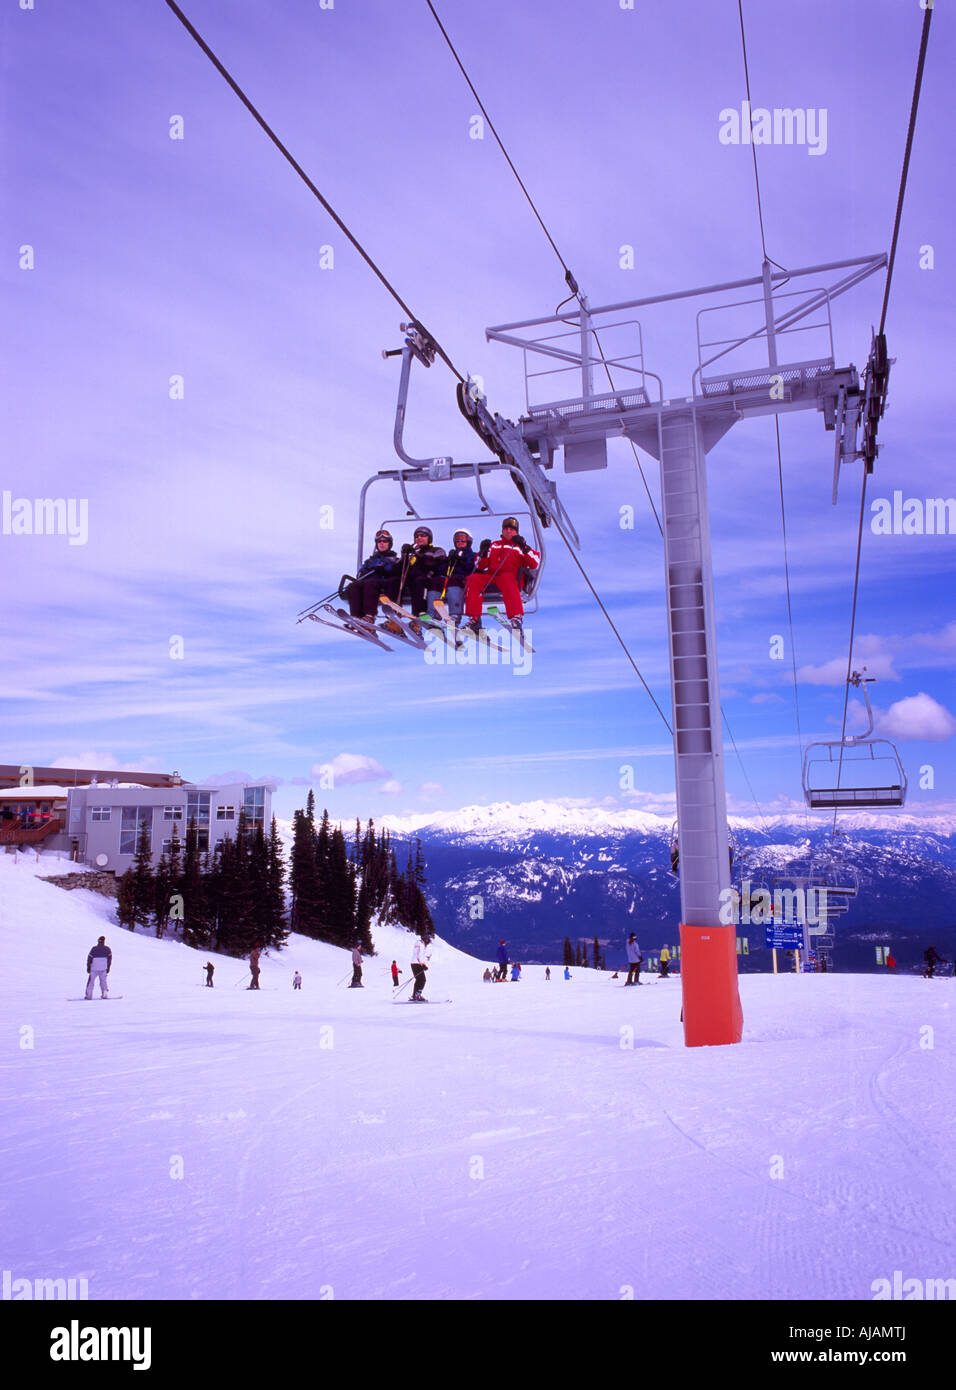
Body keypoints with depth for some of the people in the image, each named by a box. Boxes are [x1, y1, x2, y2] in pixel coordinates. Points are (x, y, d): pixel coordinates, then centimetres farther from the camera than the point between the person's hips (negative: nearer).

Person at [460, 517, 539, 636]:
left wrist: (524, 547, -8)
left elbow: (535, 564, 3)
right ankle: (474, 620, -29)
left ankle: (516, 618, -51)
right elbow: (480, 566, 22)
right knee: (473, 579, -25)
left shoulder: (521, 546, 20)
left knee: (506, 578, -39)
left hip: (511, 577, -3)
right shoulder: (494, 545, 29)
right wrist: (483, 552, 4)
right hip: (490, 577, 4)